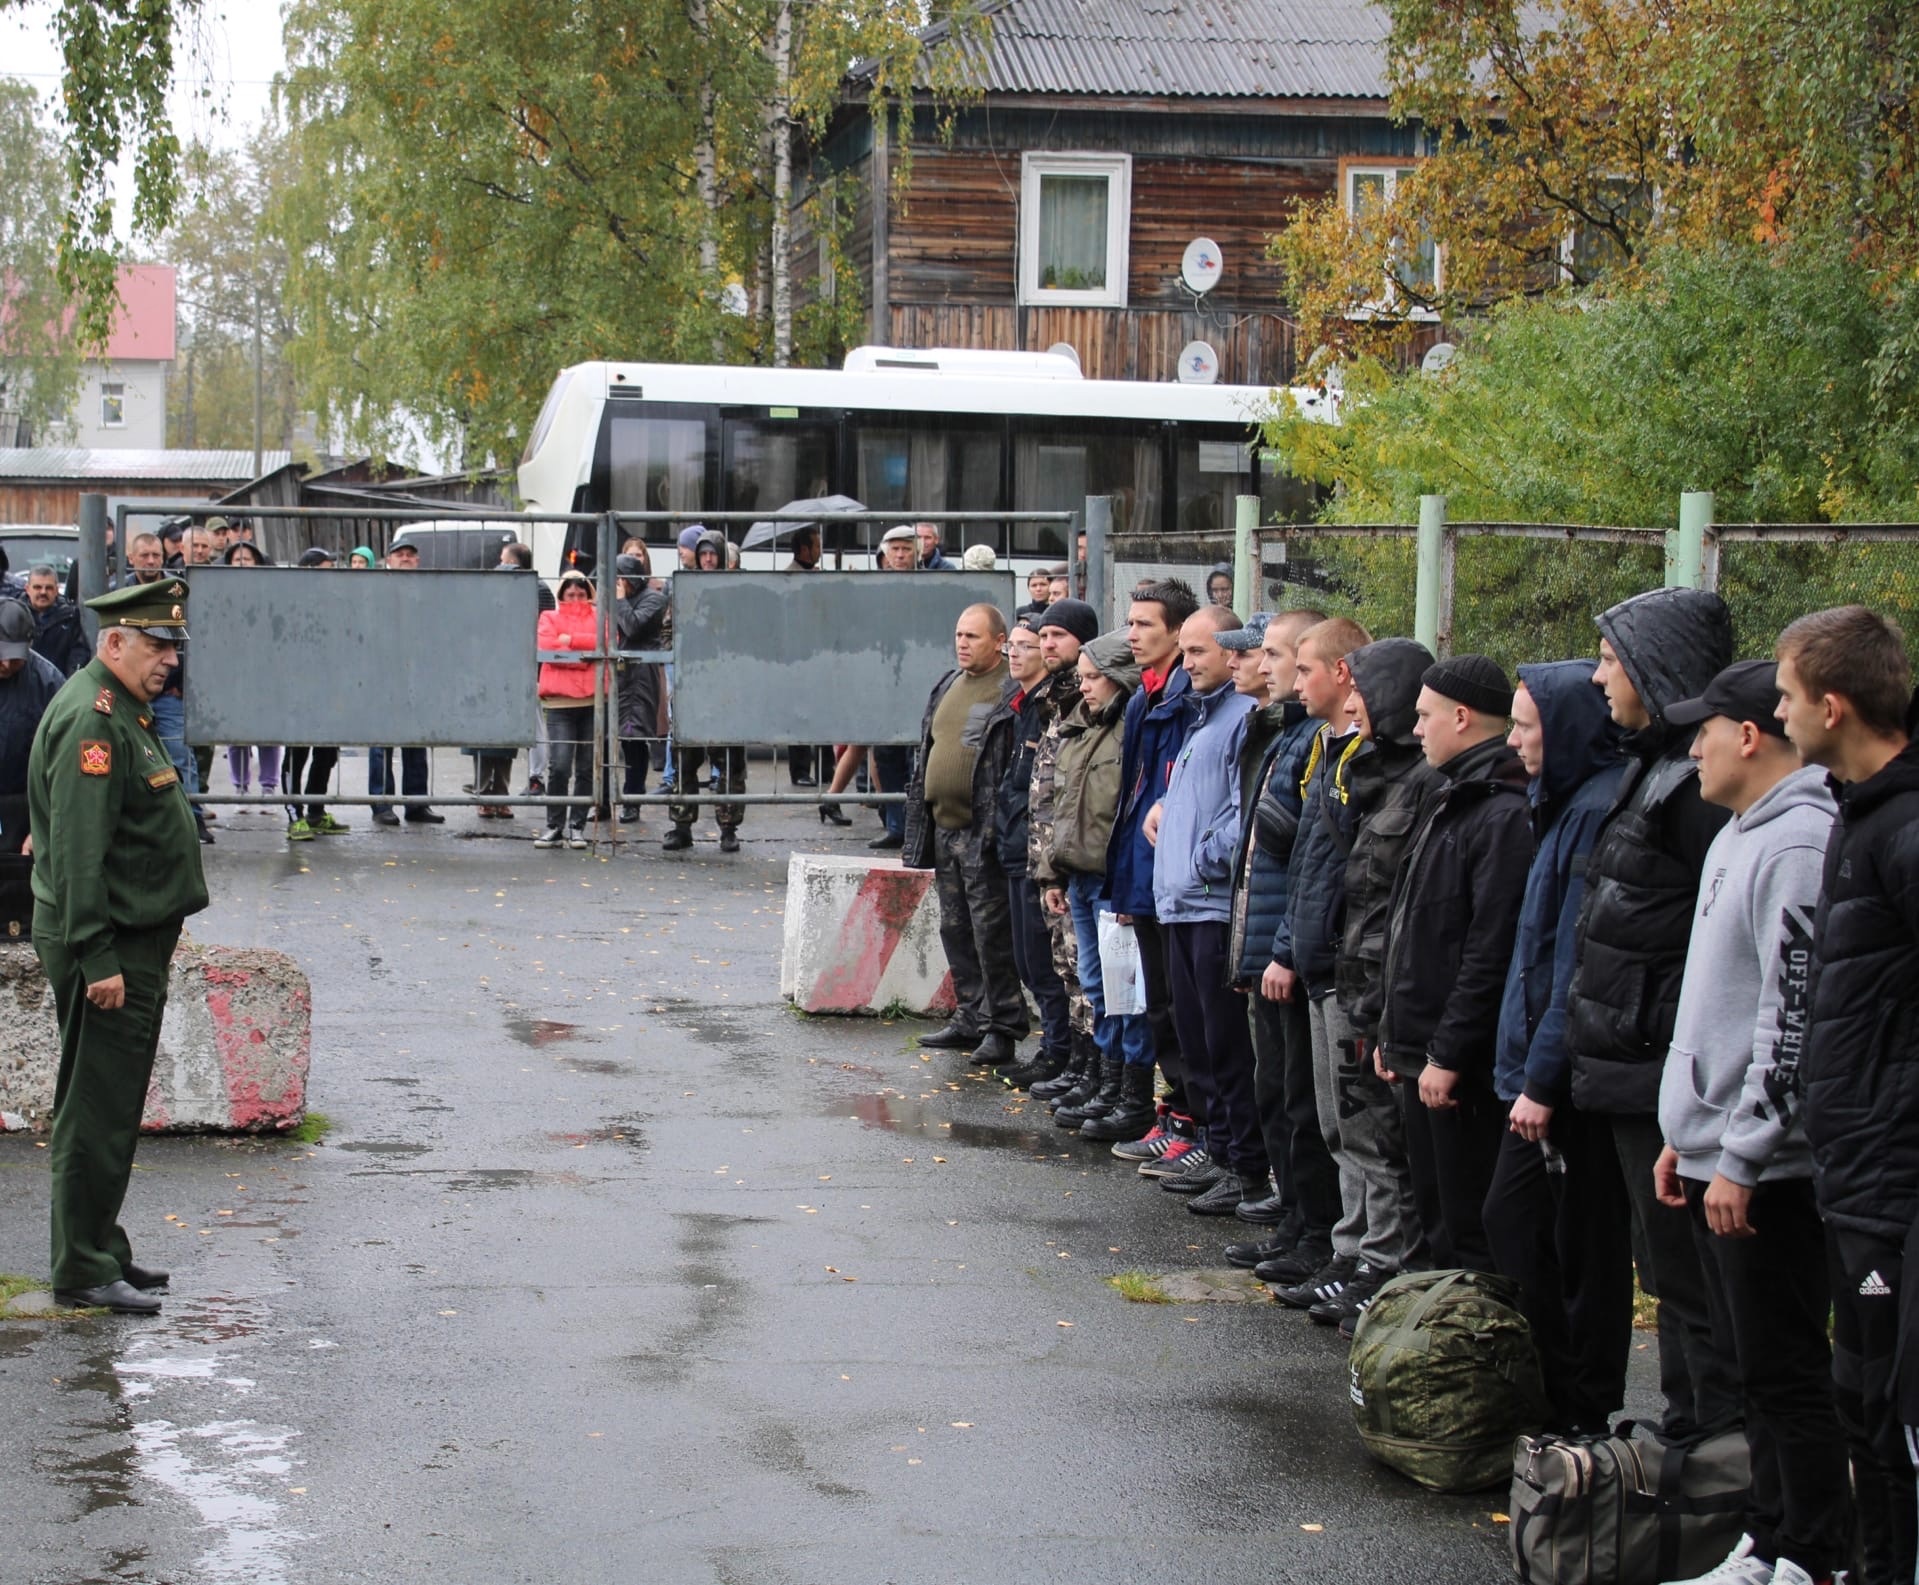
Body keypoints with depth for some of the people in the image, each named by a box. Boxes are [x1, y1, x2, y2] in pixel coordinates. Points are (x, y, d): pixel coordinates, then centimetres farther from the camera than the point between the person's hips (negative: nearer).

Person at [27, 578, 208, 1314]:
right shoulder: (91, 720, -18)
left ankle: (102, 1249, 24)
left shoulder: (122, 710, 15)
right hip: (108, 949, -10)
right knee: (96, 1113, -5)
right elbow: (79, 851, -23)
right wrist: (96, 959, -25)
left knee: (111, 1107, 16)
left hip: (135, 942, 10)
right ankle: (84, 1272, 0)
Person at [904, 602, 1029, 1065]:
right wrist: (917, 830, 19)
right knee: (955, 929, 13)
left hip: (982, 833, -9)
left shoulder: (1012, 692, -11)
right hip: (943, 827, 9)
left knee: (991, 932, -5)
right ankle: (971, 1019, 23)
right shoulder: (948, 687, 15)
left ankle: (1003, 1027, 3)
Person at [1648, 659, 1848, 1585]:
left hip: (1765, 1167, -10)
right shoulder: (1737, 838, 16)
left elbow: (1795, 1018, -22)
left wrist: (1743, 1153, -21)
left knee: (1786, 1370, -4)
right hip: (1715, 1153, 10)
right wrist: (1687, 1135, 20)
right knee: (1752, 1366, 15)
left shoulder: (1799, 846, -17)